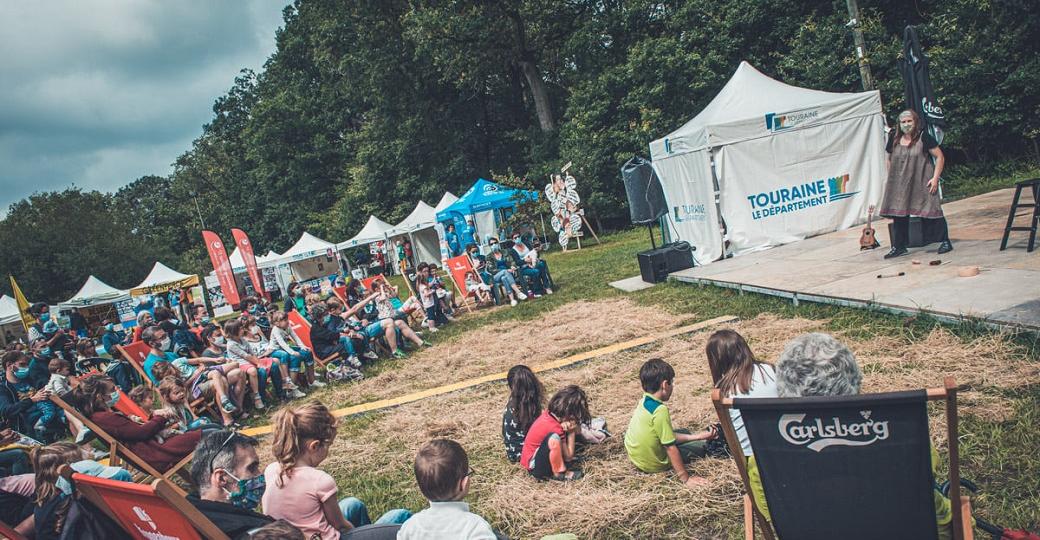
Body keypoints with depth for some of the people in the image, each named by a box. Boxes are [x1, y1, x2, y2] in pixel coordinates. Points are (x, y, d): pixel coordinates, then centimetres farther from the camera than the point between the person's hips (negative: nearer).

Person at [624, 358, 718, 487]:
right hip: (653, 464, -8)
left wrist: (696, 436, 7)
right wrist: (685, 478, -19)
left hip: (635, 457, 8)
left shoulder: (643, 402, -2)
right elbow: (670, 448, -25)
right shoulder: (660, 410, -28)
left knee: (684, 432, 22)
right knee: (702, 446, 7)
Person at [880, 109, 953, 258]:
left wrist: (935, 178, -10)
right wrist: (889, 178, 12)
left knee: (930, 212, -3)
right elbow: (890, 160, 19)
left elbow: (940, 157, -4)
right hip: (900, 185, 5)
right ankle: (899, 247, 16)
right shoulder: (895, 140, 7)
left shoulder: (924, 138, -6)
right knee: (898, 214, 6)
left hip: (922, 184, -4)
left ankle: (945, 241, 10)